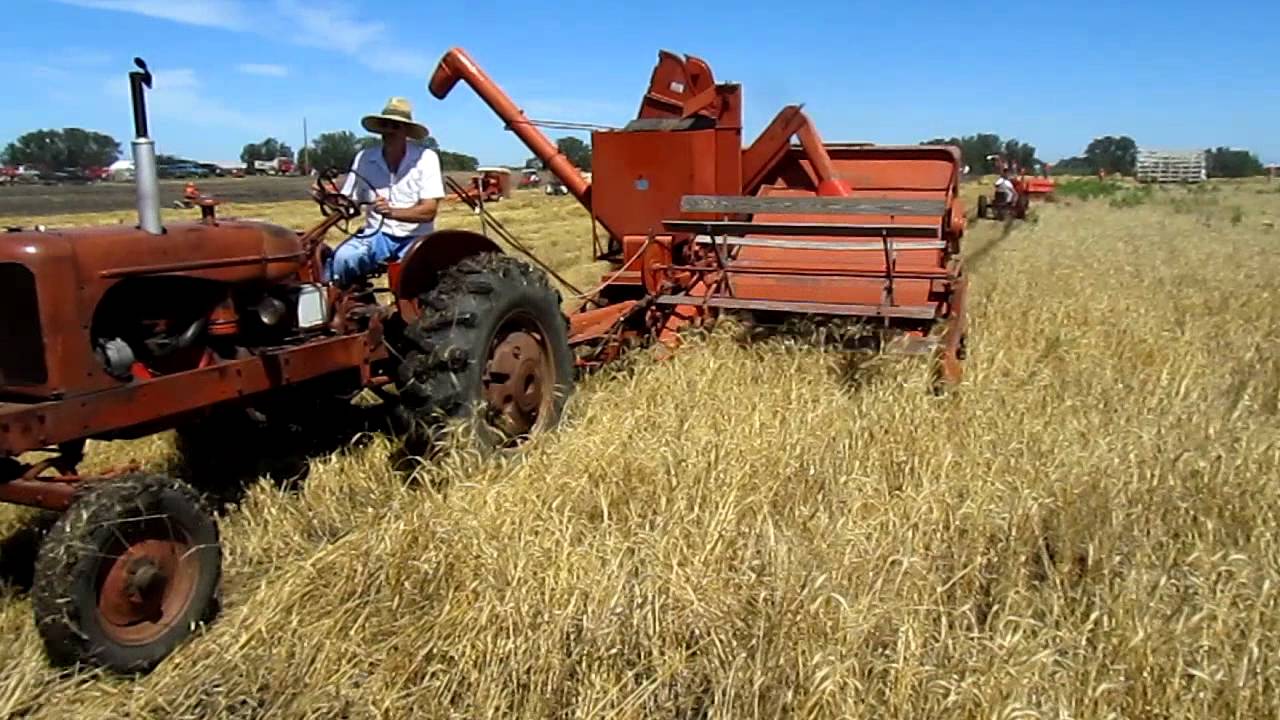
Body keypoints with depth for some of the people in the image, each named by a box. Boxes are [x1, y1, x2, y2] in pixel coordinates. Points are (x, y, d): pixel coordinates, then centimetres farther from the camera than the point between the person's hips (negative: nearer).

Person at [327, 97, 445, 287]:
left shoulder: (426, 158, -7)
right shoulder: (364, 158, 3)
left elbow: (429, 211, -15)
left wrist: (392, 212, -31)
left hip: (415, 238, -2)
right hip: (377, 235, 2)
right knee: (341, 258, -27)